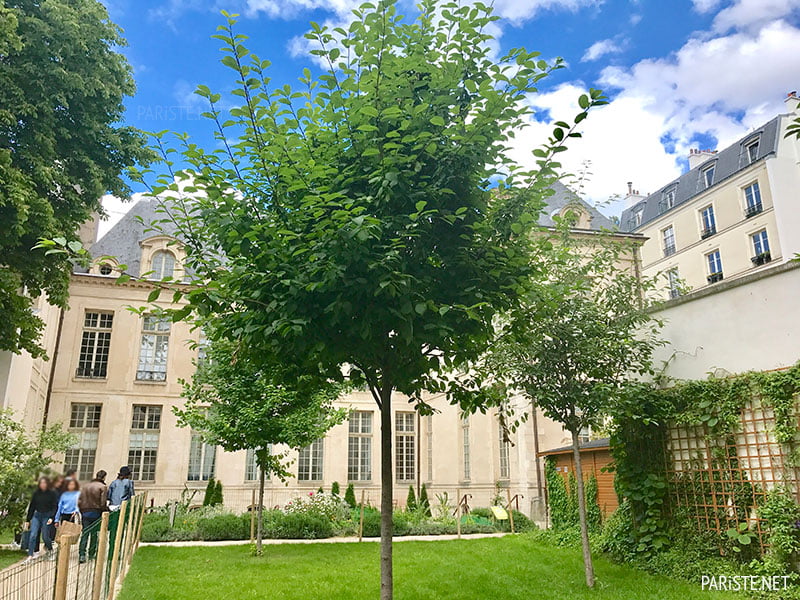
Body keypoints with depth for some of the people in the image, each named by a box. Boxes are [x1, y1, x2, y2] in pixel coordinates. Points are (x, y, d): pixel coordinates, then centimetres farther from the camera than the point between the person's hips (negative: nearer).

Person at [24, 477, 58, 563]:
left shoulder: (53, 493, -4)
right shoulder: (36, 493, 5)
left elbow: (55, 507, -6)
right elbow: (31, 507, 11)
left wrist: (52, 518, -19)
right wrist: (28, 520, 11)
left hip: (47, 516, -3)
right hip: (36, 515, 3)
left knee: (45, 536, -1)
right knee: (33, 535, -8)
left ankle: (50, 549, 26)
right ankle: (30, 555, -2)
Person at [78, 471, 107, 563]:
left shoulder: (85, 486, 10)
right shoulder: (103, 487, -7)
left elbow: (79, 501, 9)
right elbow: (103, 502, -12)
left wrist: (82, 511, 15)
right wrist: (105, 510, 3)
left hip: (85, 512, 4)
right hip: (96, 512, -4)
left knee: (84, 533, 4)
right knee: (94, 533, 8)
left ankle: (82, 554, -4)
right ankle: (91, 554, 15)